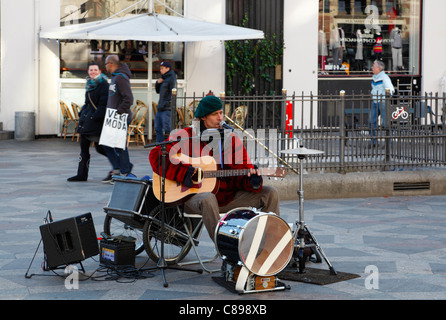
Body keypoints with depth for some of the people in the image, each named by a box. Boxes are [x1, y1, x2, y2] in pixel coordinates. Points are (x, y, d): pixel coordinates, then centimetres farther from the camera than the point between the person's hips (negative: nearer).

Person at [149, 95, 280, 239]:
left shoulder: (231, 138, 10)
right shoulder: (185, 136, 0)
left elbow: (244, 168, 5)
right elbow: (157, 156, -6)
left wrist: (253, 182, -19)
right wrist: (183, 174, -16)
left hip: (228, 197, 5)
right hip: (194, 196, -5)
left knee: (270, 193, -7)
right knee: (208, 199, -42)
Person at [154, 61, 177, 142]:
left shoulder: (171, 78, -8)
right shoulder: (164, 78, 20)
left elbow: (172, 93, -16)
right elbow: (158, 91, 25)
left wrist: (165, 104, -20)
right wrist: (157, 83, 6)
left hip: (167, 108, -10)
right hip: (160, 108, 10)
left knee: (166, 128, -12)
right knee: (158, 128, 11)